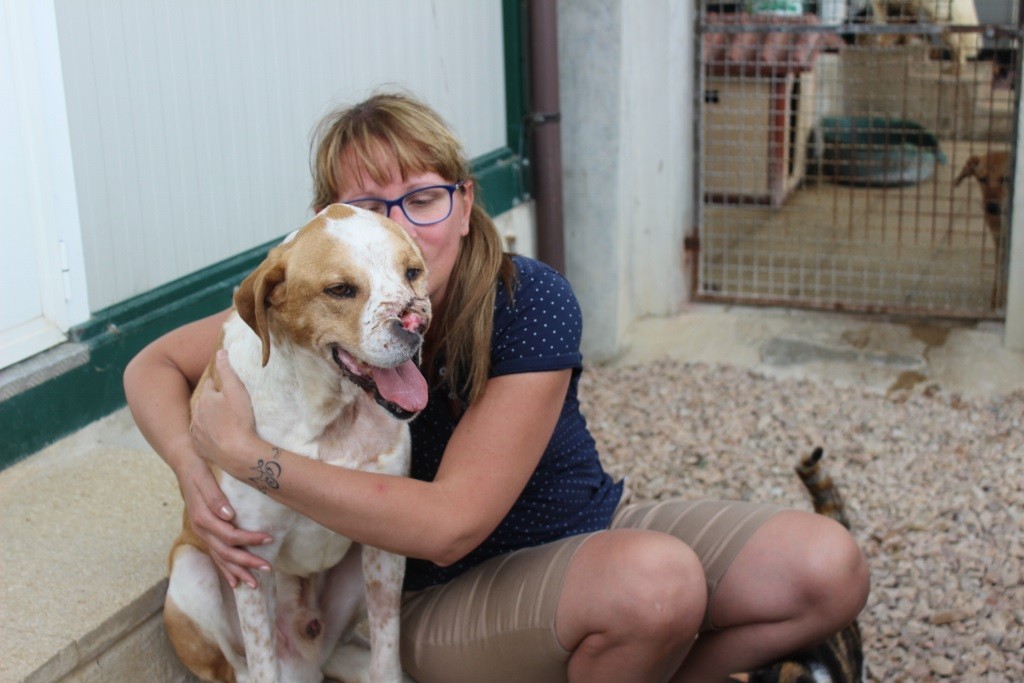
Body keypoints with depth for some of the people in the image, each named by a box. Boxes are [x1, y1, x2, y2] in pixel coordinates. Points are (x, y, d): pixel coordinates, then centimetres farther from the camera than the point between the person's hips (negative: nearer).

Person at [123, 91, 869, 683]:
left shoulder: (532, 304, -22)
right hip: (443, 600, -2)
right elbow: (154, 366, -1)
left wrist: (249, 455, -29)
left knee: (829, 567, -16)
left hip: (593, 532, 2)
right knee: (656, 578, -35)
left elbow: (452, 521, -27)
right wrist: (196, 468, -24)